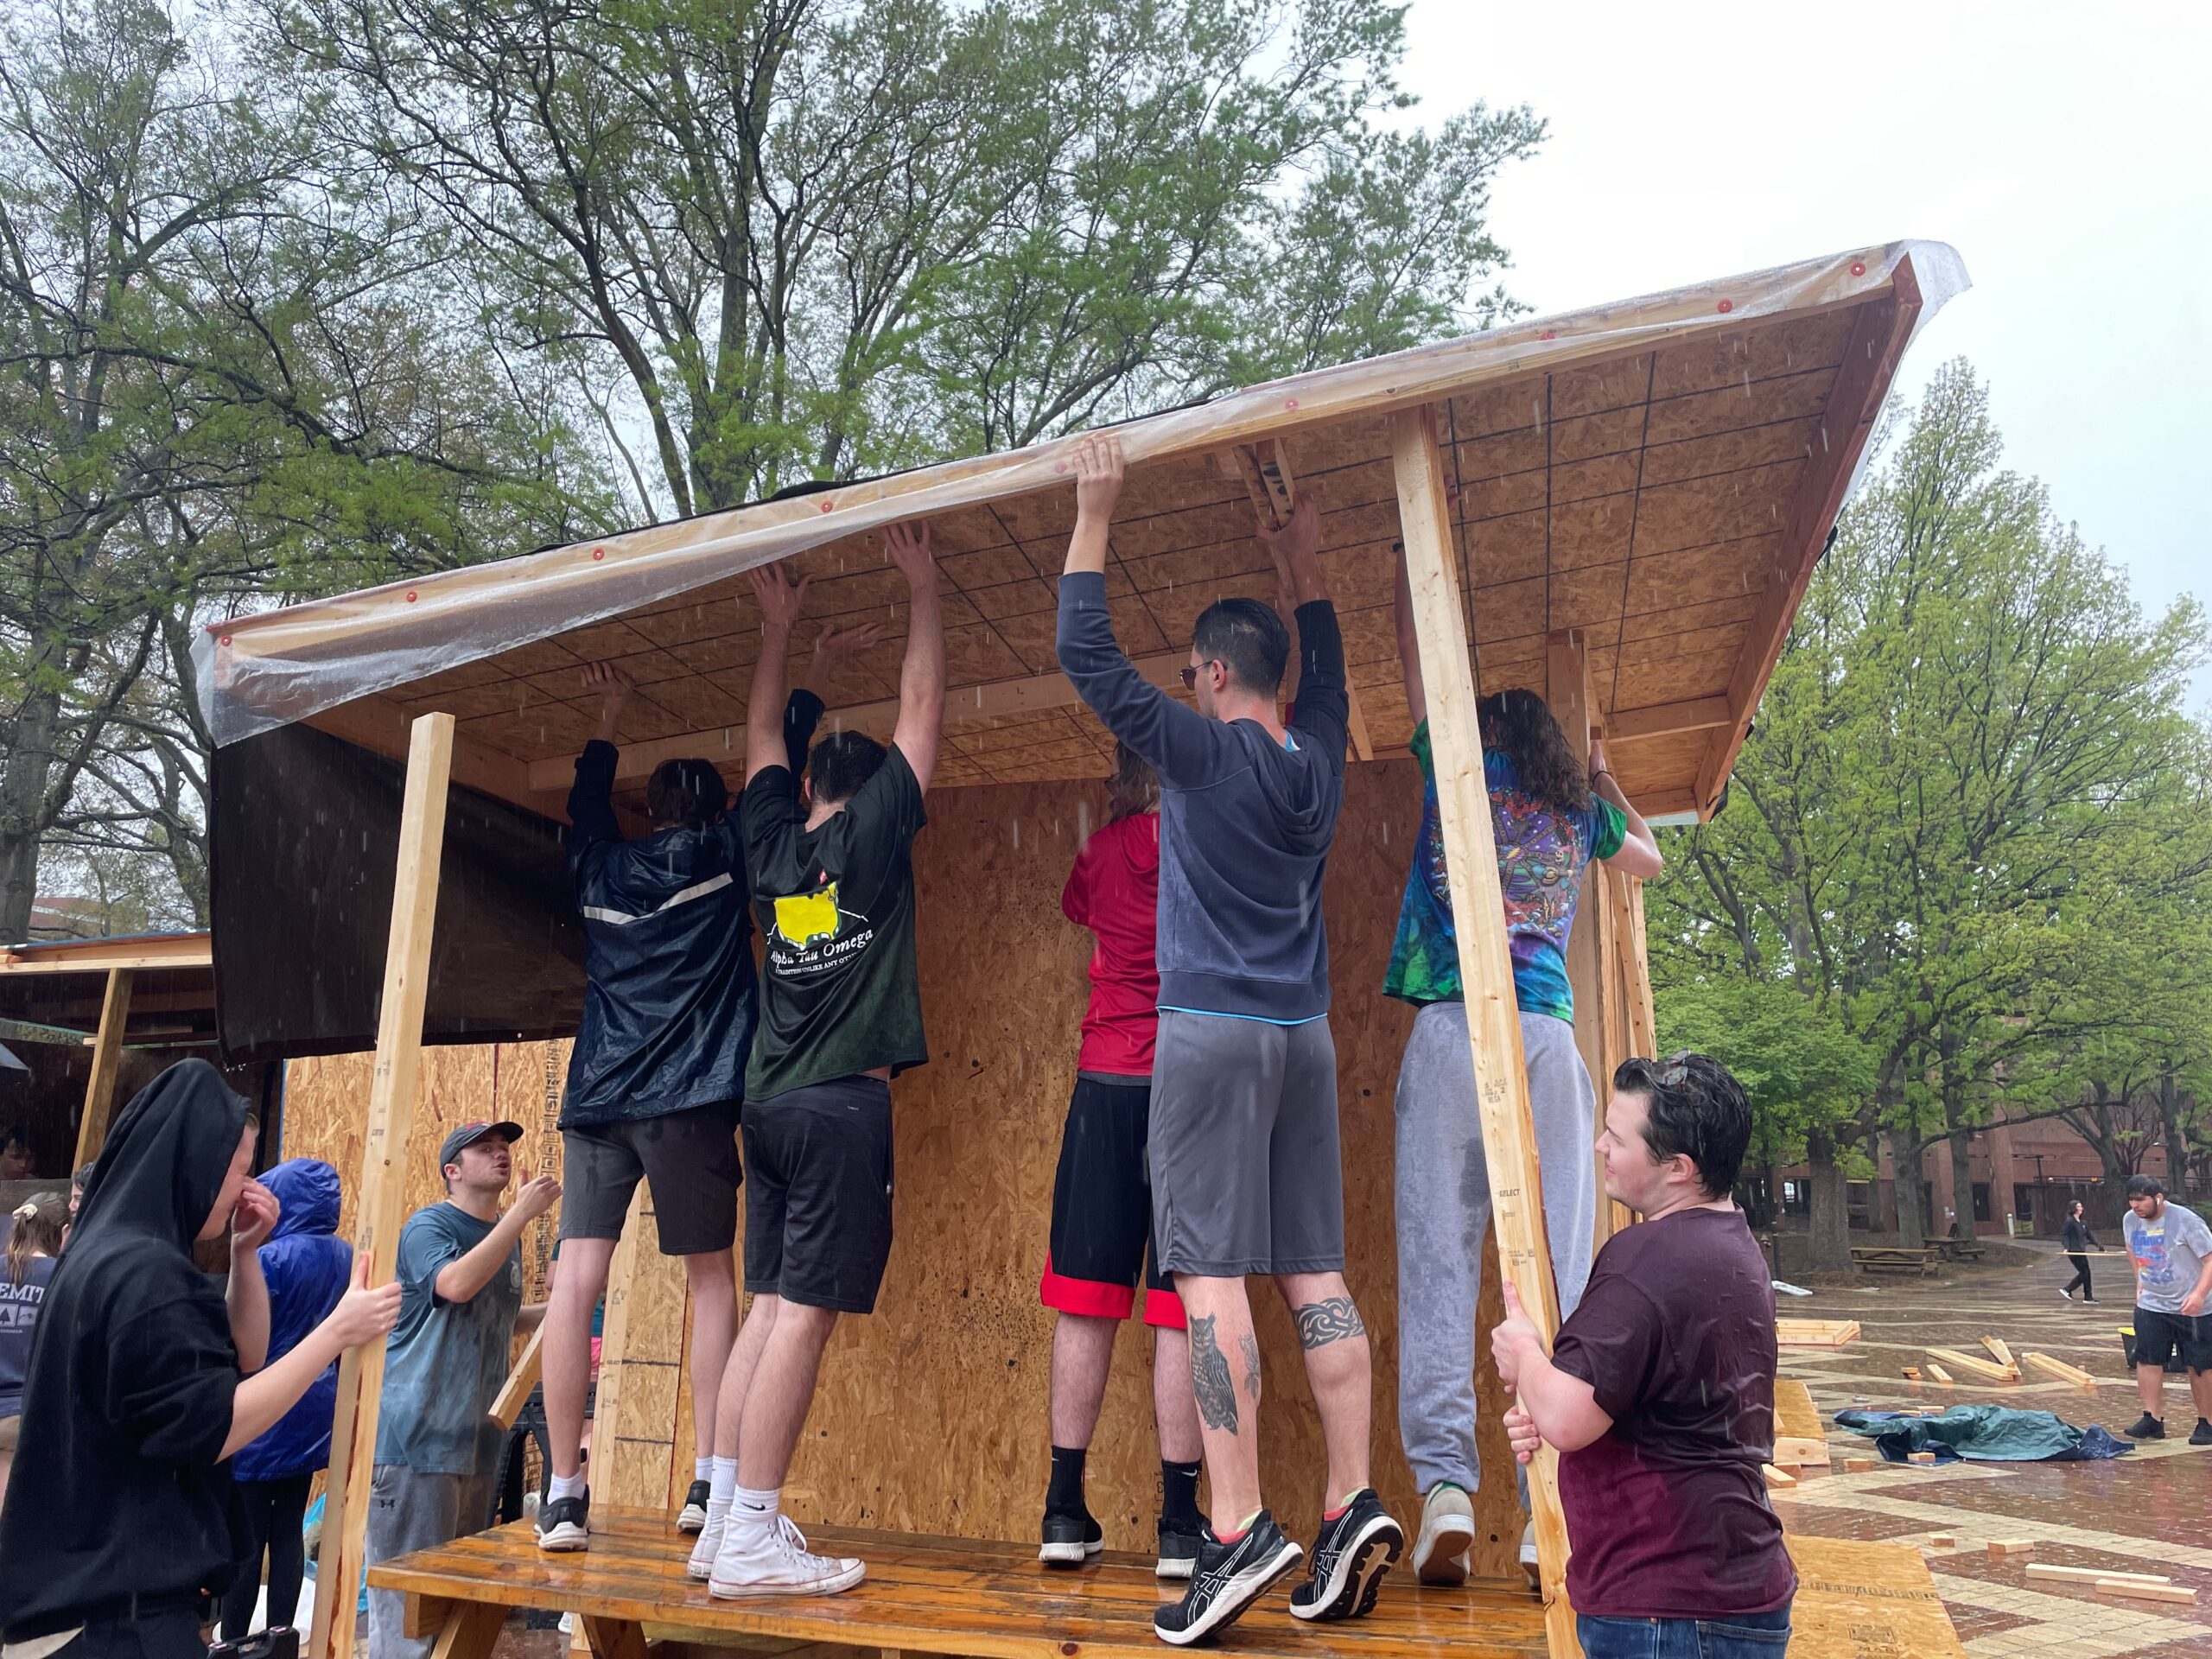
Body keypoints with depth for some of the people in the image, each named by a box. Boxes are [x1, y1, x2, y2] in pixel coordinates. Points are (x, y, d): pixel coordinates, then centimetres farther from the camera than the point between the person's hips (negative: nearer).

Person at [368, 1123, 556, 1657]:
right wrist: (523, 1212, -28)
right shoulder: (428, 1225, -8)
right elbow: (456, 1284, -29)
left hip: (477, 1438, 8)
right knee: (408, 1592, -4)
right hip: (417, 1434, -8)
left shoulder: (507, 1236, 14)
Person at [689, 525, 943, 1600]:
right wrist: (922, 589, 13)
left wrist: (777, 625, 34)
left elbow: (761, 738, 27)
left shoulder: (771, 843, 12)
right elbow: (920, 704, 3)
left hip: (772, 1103, 7)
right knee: (807, 1312, -6)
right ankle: (751, 1540, -3)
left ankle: (724, 1520, 15)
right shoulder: (872, 834, -2)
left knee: (771, 1306, 12)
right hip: (844, 1105, -7)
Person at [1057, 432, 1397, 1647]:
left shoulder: (1201, 749, -6)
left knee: (1209, 1272, -8)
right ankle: (1353, 1503, 5)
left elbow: (1086, 656, -5)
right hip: (1304, 1035, 7)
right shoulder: (1316, 759, 11)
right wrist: (1302, 565, 36)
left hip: (1211, 1032, -7)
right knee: (1313, 1274, 7)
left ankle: (1241, 1529, -9)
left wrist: (1094, 515, 1)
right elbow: (1325, 670, 32)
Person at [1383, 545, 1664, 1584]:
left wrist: (1413, 552, 40)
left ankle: (1445, 1481, -13)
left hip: (1454, 1028, -2)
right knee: (1560, 1267, 0)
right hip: (1549, 1034, 3)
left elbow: (1413, 651, 26)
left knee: (1439, 1253, -5)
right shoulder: (1579, 804, 21)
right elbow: (1649, 858, 43)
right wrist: (1602, 775, 51)